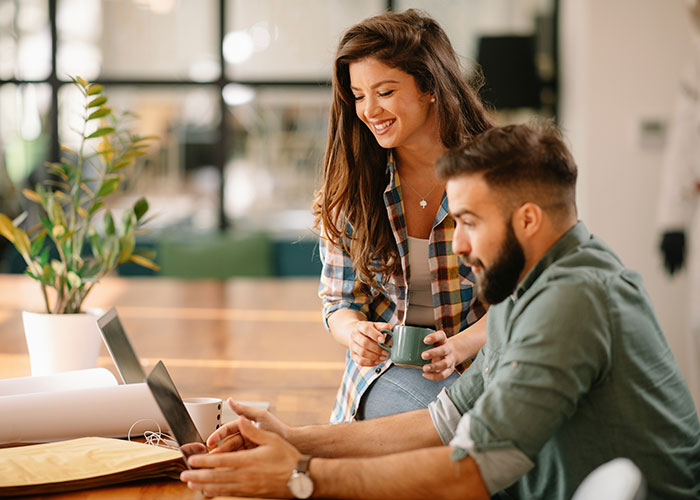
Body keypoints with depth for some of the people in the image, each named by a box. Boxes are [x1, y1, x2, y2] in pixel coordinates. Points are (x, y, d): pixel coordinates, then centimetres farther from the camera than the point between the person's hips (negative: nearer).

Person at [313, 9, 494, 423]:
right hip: (388, 369, -1)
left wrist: (459, 346, -25)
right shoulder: (351, 186, 0)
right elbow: (341, 299, 5)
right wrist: (354, 333, -21)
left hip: (478, 363, 1)